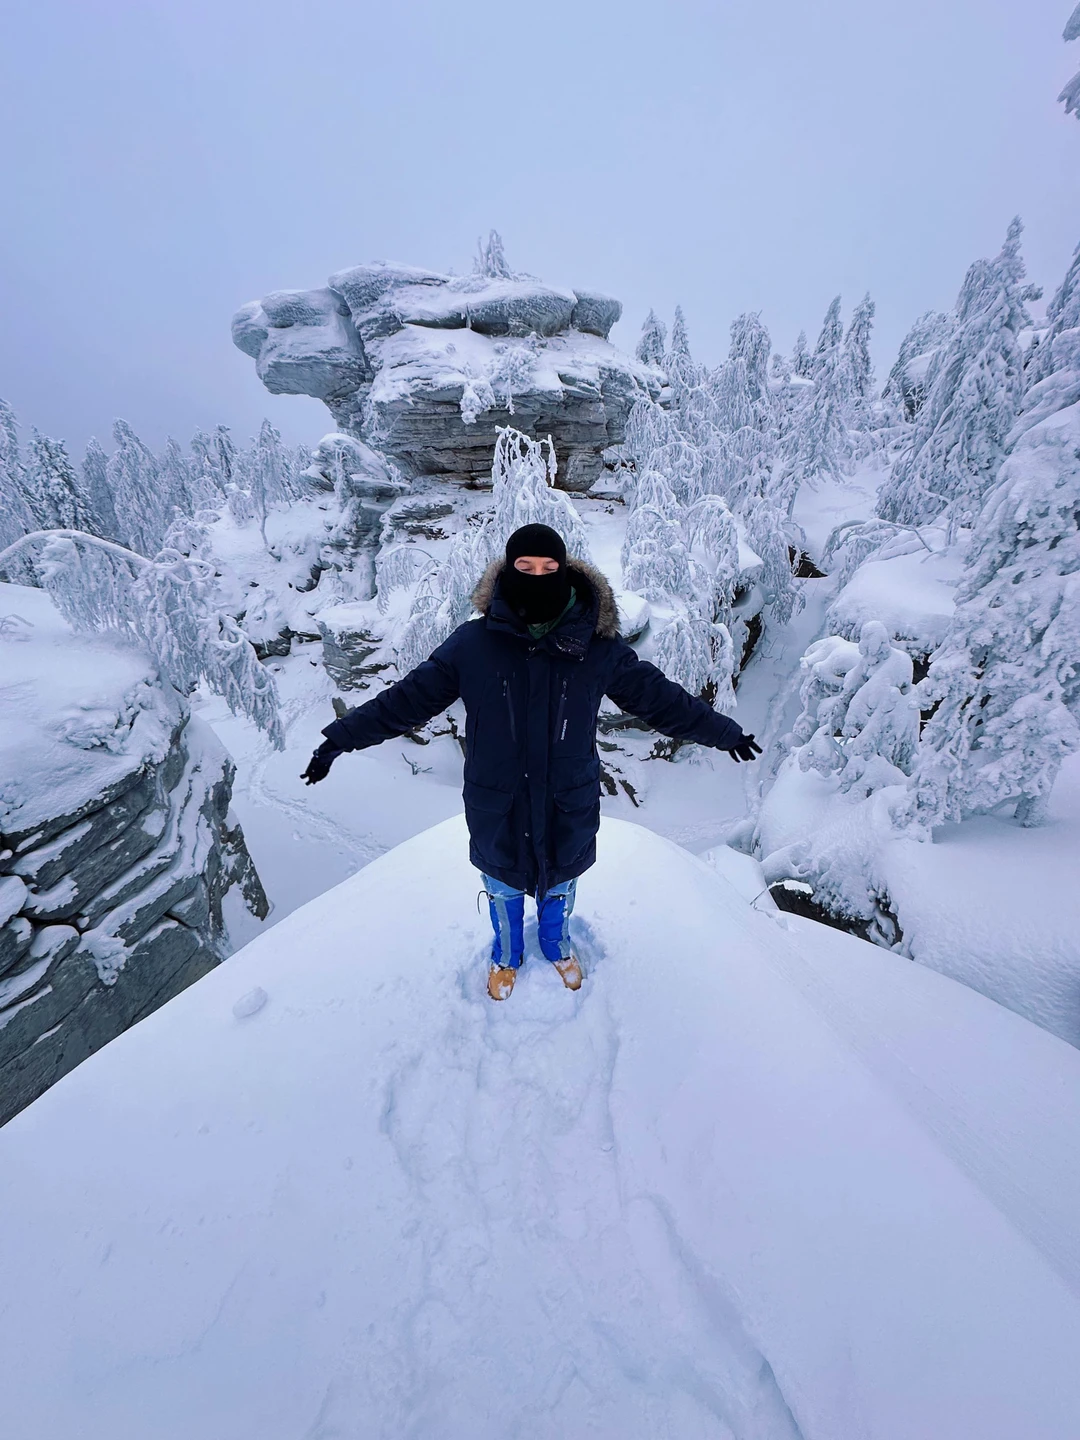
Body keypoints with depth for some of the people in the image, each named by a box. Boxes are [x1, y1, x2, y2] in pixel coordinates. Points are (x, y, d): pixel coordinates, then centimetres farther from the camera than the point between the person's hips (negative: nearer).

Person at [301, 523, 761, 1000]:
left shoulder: (597, 648, -13)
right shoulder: (472, 644, -16)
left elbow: (659, 696, -3)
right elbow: (408, 697, -8)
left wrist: (724, 732, 3)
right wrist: (339, 738, -6)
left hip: (568, 807, 1)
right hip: (496, 808, 0)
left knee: (560, 885, 27)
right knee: (503, 888, 25)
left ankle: (556, 942, 62)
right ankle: (506, 953, 59)